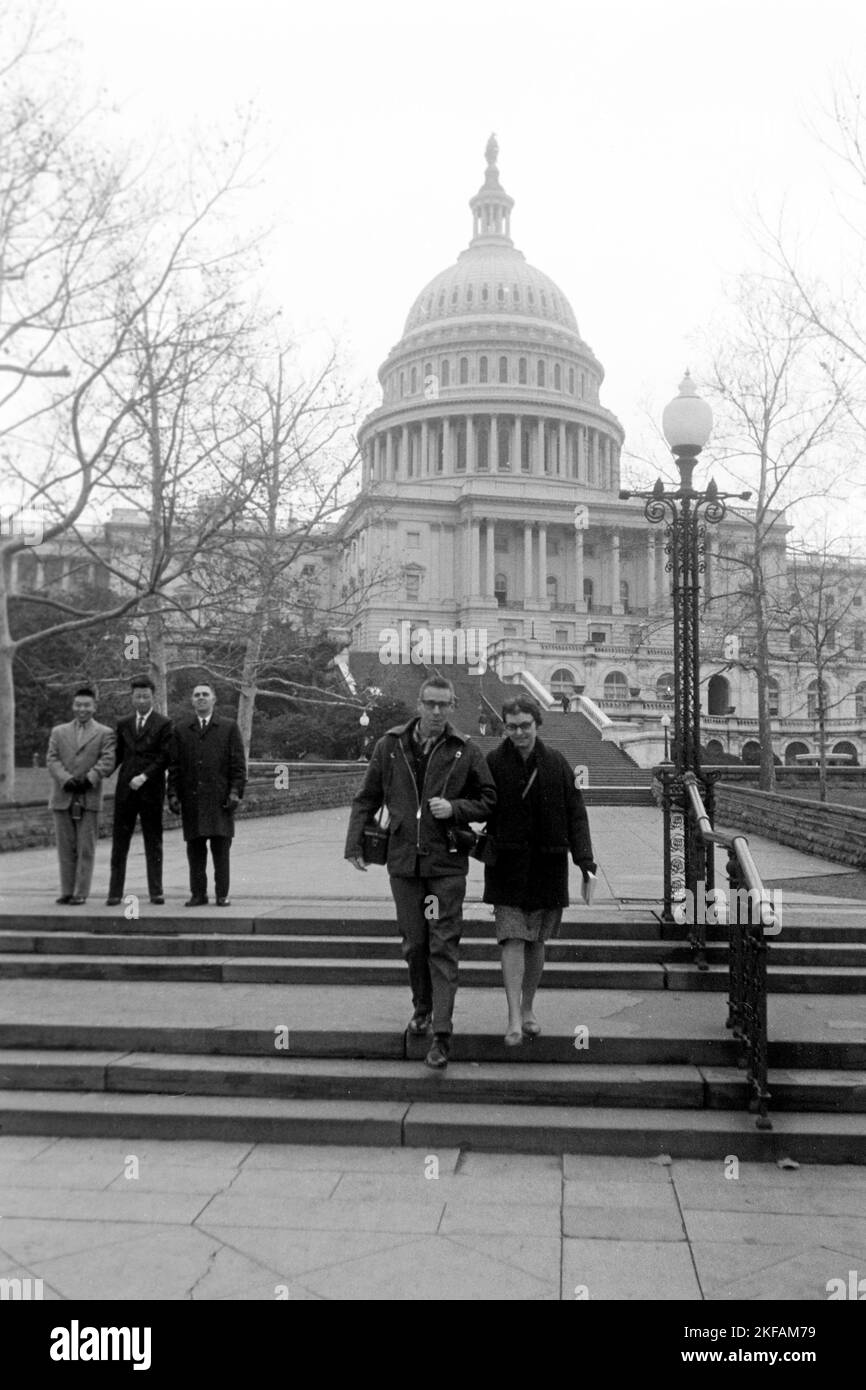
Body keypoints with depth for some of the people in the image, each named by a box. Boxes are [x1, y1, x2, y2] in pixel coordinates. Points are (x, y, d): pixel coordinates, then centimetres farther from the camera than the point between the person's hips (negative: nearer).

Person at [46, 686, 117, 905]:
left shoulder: (105, 733, 8)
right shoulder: (58, 732, 16)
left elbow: (107, 762, -3)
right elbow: (52, 760, 5)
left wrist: (89, 779, -17)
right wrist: (66, 779, -12)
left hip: (89, 798, -2)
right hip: (62, 797, 3)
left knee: (86, 848, -1)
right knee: (65, 848, 6)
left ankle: (81, 892, 3)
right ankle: (67, 891, 13)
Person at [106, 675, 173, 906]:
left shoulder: (163, 724, 1)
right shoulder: (123, 724, 13)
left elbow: (164, 757, -6)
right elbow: (118, 755, 13)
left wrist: (144, 776, -16)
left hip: (151, 790, -3)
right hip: (125, 790, 3)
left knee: (153, 842, 4)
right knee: (119, 841, 2)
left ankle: (156, 891, 9)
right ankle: (115, 892, 6)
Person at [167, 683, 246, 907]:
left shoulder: (229, 728, 8)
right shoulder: (181, 730, 14)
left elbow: (238, 764, 4)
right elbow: (174, 766, 12)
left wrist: (235, 791, -6)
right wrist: (173, 794, 2)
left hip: (220, 799, -2)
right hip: (191, 799, 2)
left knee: (221, 850, -1)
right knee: (195, 850, 3)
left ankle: (222, 894, 6)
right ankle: (197, 893, 11)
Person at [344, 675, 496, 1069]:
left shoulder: (466, 751, -1)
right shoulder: (390, 746, 3)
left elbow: (488, 800, 5)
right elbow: (367, 799, 9)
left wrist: (454, 808, -12)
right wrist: (354, 844, 1)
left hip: (447, 863, -2)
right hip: (403, 860, 2)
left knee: (443, 946, -4)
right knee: (414, 943, 11)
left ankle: (441, 1033, -1)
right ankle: (422, 1008, 34)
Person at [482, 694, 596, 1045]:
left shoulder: (556, 763, 2)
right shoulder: (492, 763, -3)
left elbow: (575, 815, 3)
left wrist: (585, 863, -4)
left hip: (547, 867, 2)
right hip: (507, 867, -2)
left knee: (536, 941, 11)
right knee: (512, 939, -8)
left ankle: (528, 1008, 27)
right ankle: (514, 1020, -5)